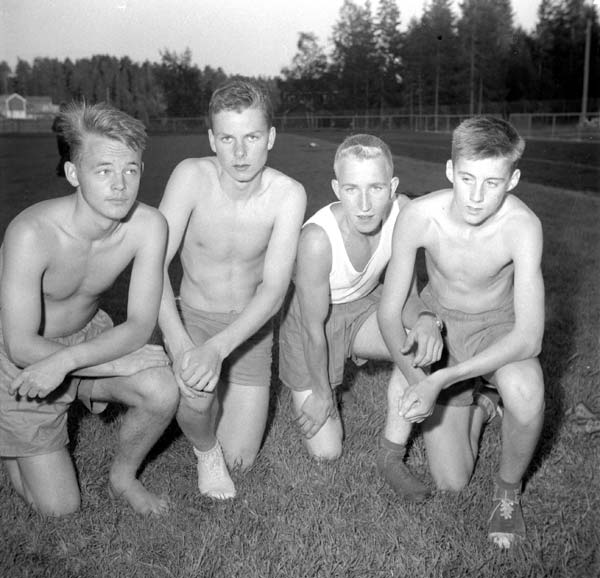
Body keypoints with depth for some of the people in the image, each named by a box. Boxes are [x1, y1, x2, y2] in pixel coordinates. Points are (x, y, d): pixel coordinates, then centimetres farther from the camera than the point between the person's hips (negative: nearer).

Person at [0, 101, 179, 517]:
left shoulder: (148, 226, -22)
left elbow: (140, 326, -18)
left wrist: (65, 361, -32)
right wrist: (122, 364, -28)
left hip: (89, 335, 3)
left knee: (163, 392, -25)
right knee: (59, 507, -1)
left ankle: (123, 478, 7)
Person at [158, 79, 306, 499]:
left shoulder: (288, 195, -21)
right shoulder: (192, 176, -22)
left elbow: (274, 290, -25)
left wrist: (217, 348, -40)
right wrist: (180, 344, -39)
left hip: (249, 328, 1)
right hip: (191, 318, 0)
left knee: (240, 461, 3)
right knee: (196, 393, -33)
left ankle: (232, 400, 38)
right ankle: (204, 448, 4)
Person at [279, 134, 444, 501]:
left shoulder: (402, 211, -22)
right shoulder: (319, 238, -35)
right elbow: (314, 328, -23)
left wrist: (423, 319, -31)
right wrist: (321, 393, -11)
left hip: (363, 306, 4)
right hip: (311, 324, -4)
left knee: (423, 341, -29)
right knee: (326, 453, -1)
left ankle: (392, 456, -9)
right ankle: (307, 391, 33)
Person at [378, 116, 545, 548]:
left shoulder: (521, 225, -30)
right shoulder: (419, 216, -27)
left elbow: (529, 337, -34)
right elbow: (389, 313, -15)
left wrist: (442, 380, -42)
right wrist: (417, 379, -26)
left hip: (499, 328, -1)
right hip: (438, 323, 1)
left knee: (524, 393, -39)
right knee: (450, 483, -3)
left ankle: (509, 488, -5)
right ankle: (480, 406, 29)